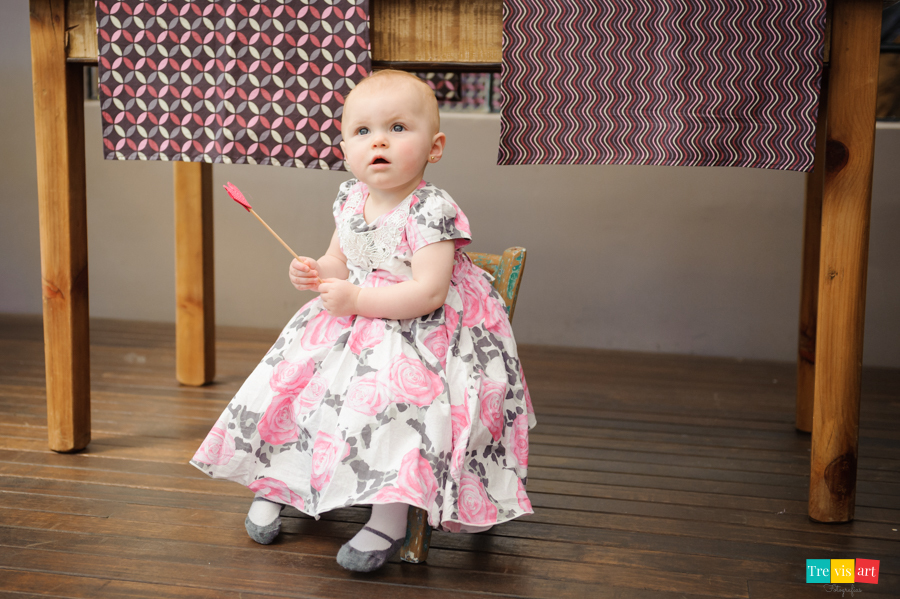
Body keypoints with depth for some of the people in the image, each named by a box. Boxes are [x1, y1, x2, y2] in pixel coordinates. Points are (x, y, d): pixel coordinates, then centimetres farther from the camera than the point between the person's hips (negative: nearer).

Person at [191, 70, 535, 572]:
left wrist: (356, 299, -26)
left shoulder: (432, 211, -20)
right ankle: (276, 480, 20)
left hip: (421, 330, -7)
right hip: (356, 320, 8)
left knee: (395, 398, -31)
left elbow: (428, 294, -27)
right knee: (293, 378, 0)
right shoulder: (351, 199, 3)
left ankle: (390, 518, -23)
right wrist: (316, 274, -5)